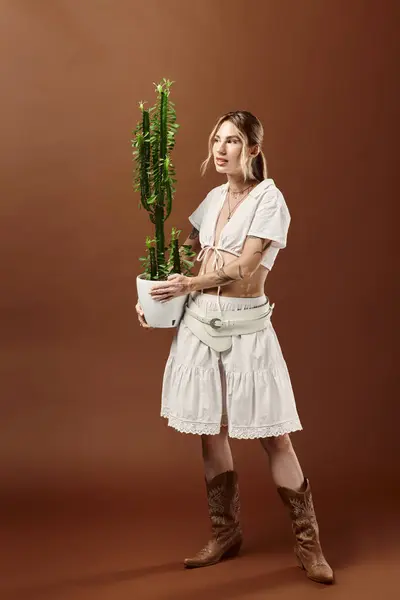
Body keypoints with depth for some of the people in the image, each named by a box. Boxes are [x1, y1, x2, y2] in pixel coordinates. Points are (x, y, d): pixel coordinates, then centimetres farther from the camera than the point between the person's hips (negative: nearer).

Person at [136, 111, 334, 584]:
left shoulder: (268, 199, -7)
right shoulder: (213, 199, 12)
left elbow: (244, 267, -14)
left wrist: (189, 284, -10)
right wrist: (153, 293, 6)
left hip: (246, 324, -6)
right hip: (200, 321, 6)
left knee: (272, 433, -3)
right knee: (210, 429, 10)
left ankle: (308, 543, 9)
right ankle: (225, 534, 24)